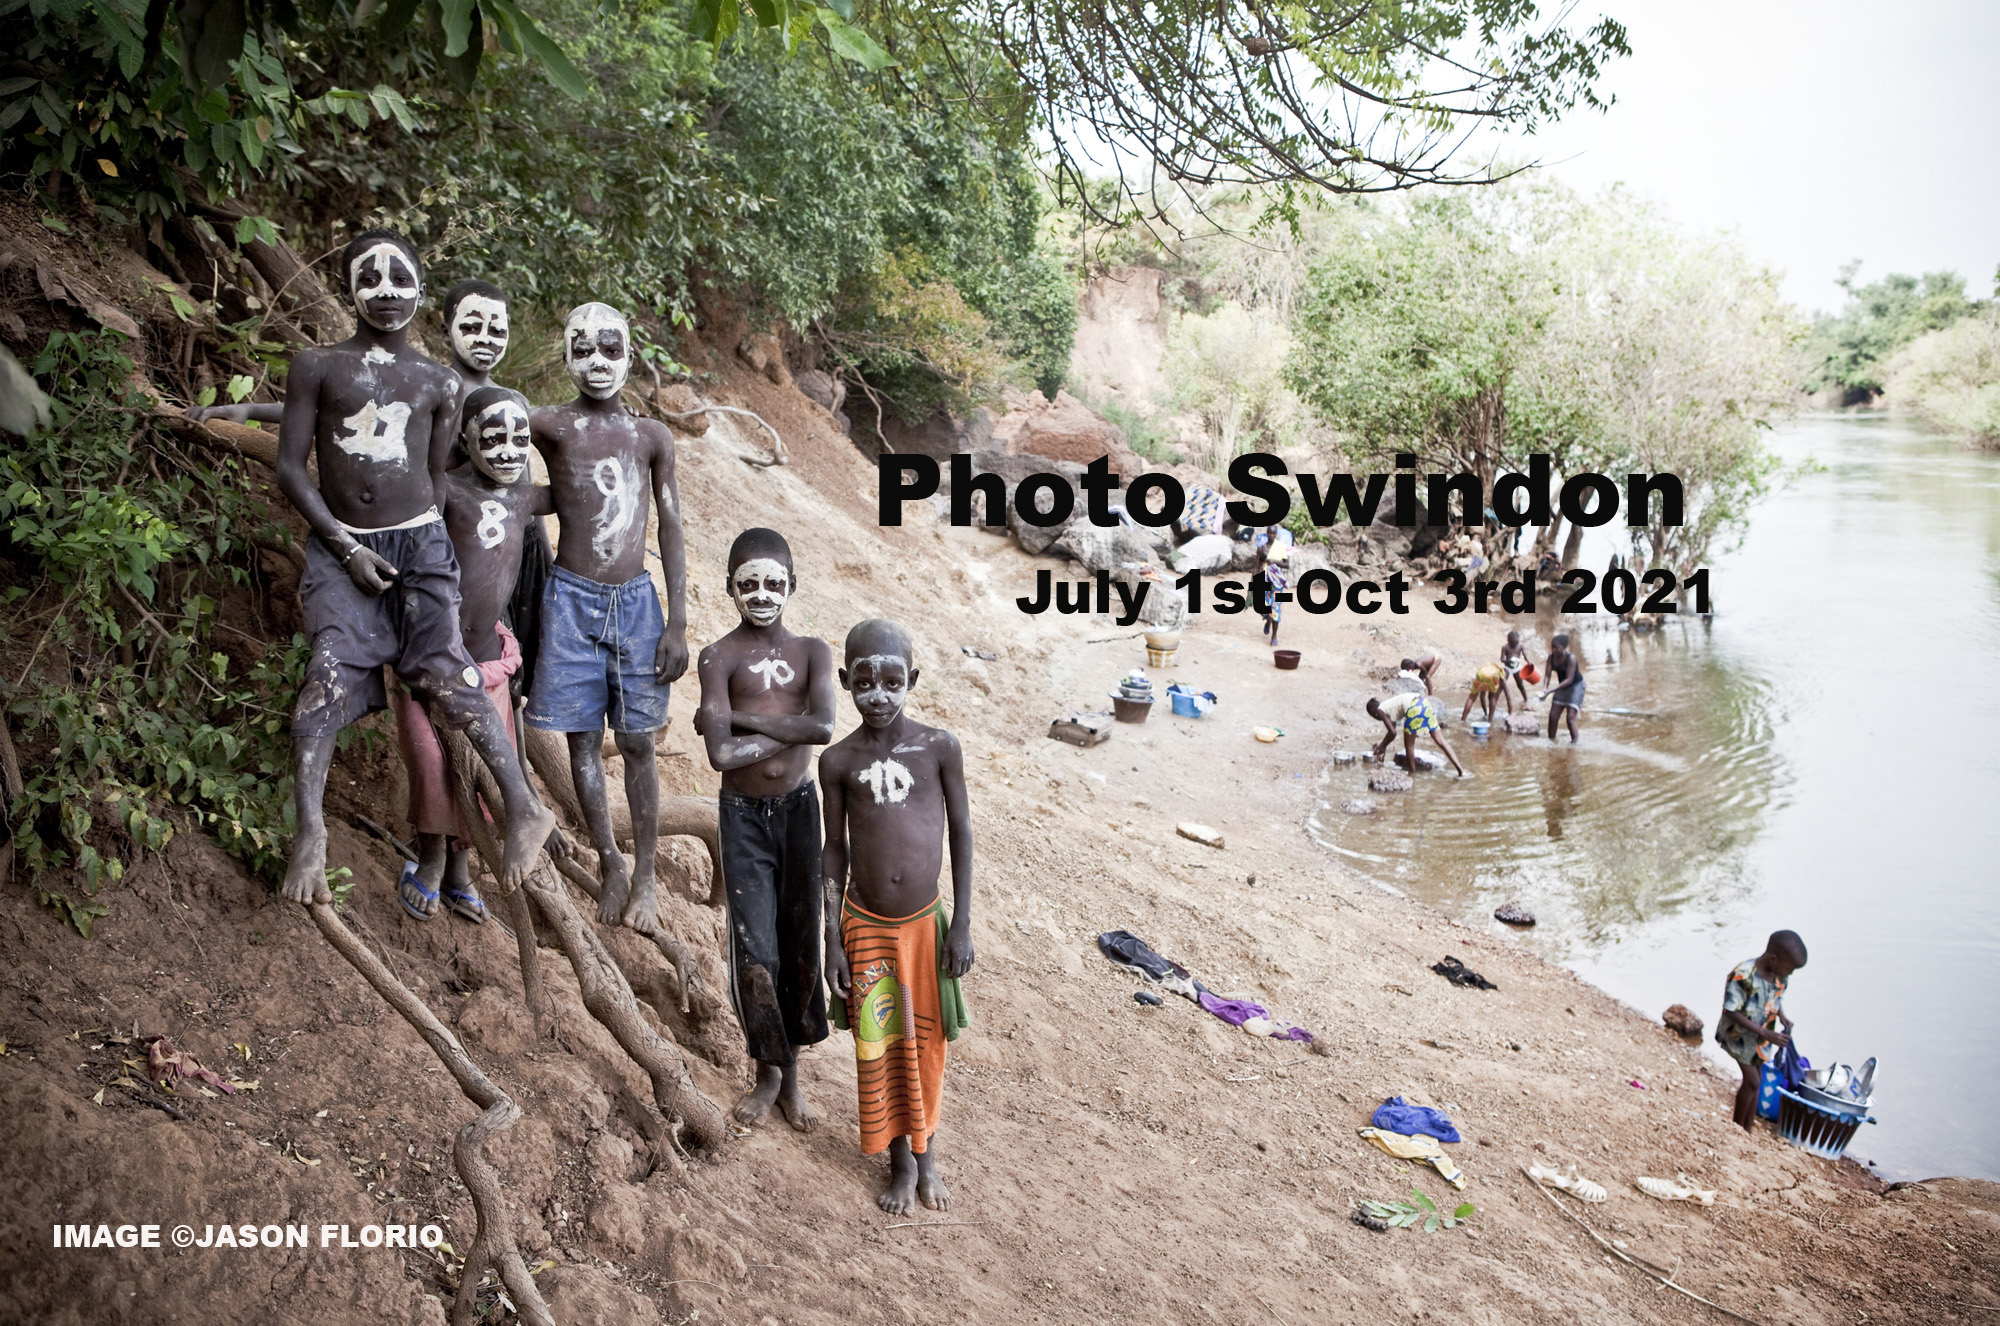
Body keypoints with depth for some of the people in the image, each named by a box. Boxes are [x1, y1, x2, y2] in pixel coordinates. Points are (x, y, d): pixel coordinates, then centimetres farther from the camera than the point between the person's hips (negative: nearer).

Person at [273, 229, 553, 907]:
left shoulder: (438, 383, 11)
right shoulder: (318, 366, 5)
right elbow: (290, 465, 1)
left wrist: (413, 539, 7)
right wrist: (346, 546, -8)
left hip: (418, 543, 0)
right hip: (340, 546, 0)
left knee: (445, 674, -13)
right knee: (329, 678, -15)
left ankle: (524, 806, -10)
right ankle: (309, 832, -14)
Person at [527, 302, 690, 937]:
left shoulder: (652, 435, 4)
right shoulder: (551, 426, -1)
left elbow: (670, 532, 4)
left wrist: (677, 624, 0)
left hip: (635, 601, 1)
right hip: (573, 599, -1)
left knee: (637, 743, 6)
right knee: (583, 741, 7)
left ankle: (645, 877, 16)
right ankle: (610, 865, 23)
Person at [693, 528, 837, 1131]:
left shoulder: (812, 652, 0)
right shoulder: (719, 658, -7)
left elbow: (823, 726, -20)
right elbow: (721, 754, -20)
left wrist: (742, 717, -18)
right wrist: (789, 729, -13)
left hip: (799, 808, 2)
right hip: (743, 815, -2)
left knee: (801, 945, 9)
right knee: (755, 951, -1)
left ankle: (790, 1070, 27)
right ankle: (769, 1069, 21)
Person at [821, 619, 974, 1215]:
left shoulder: (939, 748, -10)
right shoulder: (839, 761, -7)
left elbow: (961, 833, -2)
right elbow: (835, 850, 0)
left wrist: (961, 924, -4)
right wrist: (833, 939, -2)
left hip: (924, 921, 0)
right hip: (864, 925, 1)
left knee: (925, 1042, 13)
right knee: (877, 1048, 10)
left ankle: (925, 1150, 34)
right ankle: (900, 1160, 29)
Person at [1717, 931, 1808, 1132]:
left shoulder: (1780, 975, -12)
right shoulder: (1742, 977, -33)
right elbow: (1731, 1012, -27)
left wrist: (1782, 1017, -10)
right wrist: (1765, 1033, -29)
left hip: (1763, 1037, 6)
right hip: (1740, 1035, -6)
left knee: (1755, 1082, 15)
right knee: (1752, 1081, -4)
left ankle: (1747, 1128, 29)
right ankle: (1737, 1127, 16)